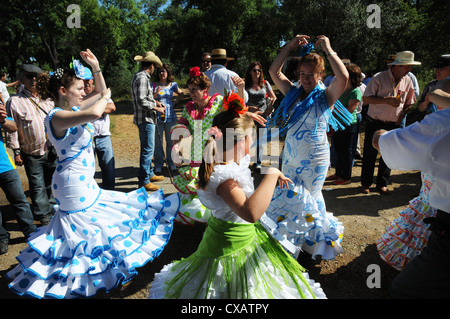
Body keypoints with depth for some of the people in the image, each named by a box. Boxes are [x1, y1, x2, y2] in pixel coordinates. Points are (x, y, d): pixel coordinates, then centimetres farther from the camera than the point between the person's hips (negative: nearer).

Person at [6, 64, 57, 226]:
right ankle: (44, 214, 22)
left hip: (52, 150, 3)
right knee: (37, 186, 7)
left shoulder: (47, 98, 8)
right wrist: (16, 151, -6)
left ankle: (53, 207, 34)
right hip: (31, 154, -3)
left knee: (52, 182, 15)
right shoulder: (15, 101, -4)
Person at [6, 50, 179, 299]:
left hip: (84, 182, 9)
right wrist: (105, 97, -21)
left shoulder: (72, 109, 3)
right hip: (73, 184, -9)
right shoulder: (56, 117, -24)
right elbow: (95, 113, -42)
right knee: (84, 227, 6)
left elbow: (102, 92, 14)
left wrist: (96, 67, 2)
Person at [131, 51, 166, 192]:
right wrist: (157, 109, -14)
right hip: (145, 119, -11)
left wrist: (155, 102, 17)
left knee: (148, 148, 18)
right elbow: (142, 101, -23)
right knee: (147, 149, -6)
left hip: (147, 119, 11)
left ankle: (150, 174, 30)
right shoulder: (142, 78, -16)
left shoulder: (141, 76, 16)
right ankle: (144, 181, 0)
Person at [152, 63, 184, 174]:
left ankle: (171, 163, 18)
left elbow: (181, 94, 24)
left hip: (170, 116, 2)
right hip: (157, 116, -2)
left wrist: (175, 103, 10)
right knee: (158, 142, 0)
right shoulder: (153, 85, 3)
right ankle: (158, 165, 10)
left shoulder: (172, 85, 9)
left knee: (171, 141, 6)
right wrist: (156, 93, -16)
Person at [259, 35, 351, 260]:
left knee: (300, 200, 5)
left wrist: (328, 50, -17)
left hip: (314, 161, -5)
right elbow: (274, 72, 4)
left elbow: (343, 77, -26)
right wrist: (290, 46, -1)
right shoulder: (293, 93, 5)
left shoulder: (326, 96, -8)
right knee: (289, 197, 14)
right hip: (290, 157, 5)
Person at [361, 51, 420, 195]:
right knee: (369, 154, 2)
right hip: (375, 123, -4)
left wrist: (401, 116, 0)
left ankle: (382, 184, 20)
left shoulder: (408, 81, 6)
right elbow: (366, 98, -14)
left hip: (393, 125, 4)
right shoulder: (379, 78, -9)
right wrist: (386, 100, -23)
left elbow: (409, 103, 15)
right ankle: (366, 183, 16)